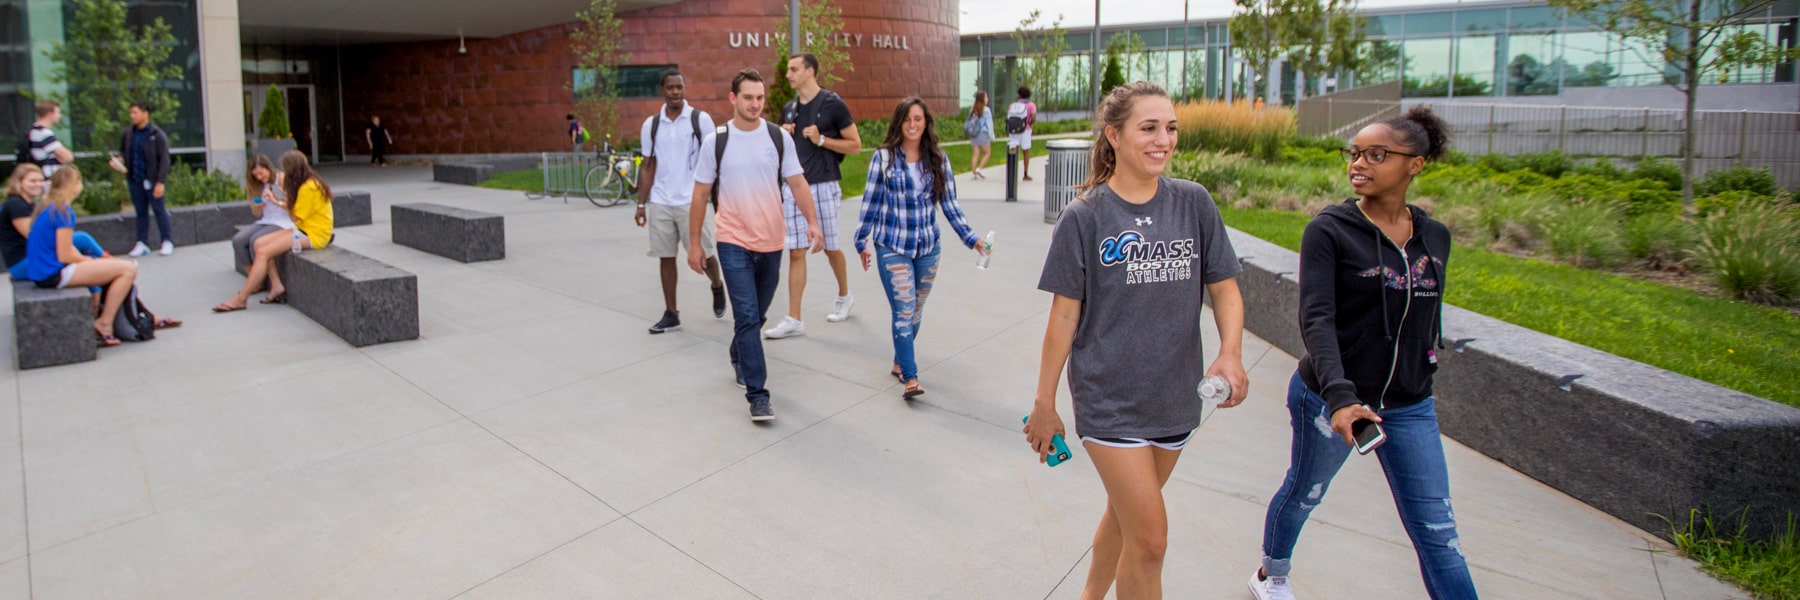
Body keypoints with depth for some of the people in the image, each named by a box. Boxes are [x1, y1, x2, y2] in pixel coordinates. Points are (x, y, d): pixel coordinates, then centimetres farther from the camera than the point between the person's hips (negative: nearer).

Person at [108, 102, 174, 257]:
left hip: (151, 180, -5)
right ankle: (142, 244, 15)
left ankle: (168, 242, 6)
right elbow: (123, 151, 23)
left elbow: (164, 159, -9)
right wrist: (119, 160, -2)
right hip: (134, 180, 5)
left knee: (159, 210, 0)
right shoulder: (129, 134, 9)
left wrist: (160, 182, -15)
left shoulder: (156, 134, -7)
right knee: (141, 212, 10)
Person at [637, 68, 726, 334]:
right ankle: (671, 315, 14)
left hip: (692, 201, -3)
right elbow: (648, 167, 10)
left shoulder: (701, 119, -2)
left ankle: (717, 287, 33)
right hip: (660, 203, 3)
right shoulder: (651, 124, 7)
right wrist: (641, 205, 6)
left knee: (704, 255, 1)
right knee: (666, 258, 6)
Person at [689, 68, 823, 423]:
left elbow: (797, 183, 2)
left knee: (757, 315, 17)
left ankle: (739, 356, 46)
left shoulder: (779, 137, 1)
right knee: (747, 317, -10)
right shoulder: (715, 142, -3)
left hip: (771, 241, 3)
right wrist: (694, 243, 1)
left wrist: (812, 221, -12)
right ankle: (757, 395, -7)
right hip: (733, 243, -3)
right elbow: (700, 195, 2)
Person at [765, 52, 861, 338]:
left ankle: (844, 296, 36)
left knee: (830, 248, 10)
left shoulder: (833, 104, -5)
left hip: (823, 186, -4)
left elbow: (855, 145, -5)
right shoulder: (789, 109, 12)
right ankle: (794, 319, 0)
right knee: (796, 252, 0)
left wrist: (821, 139, -15)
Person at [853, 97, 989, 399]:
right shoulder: (883, 158, -5)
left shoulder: (938, 160, 4)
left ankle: (900, 363, 32)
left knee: (916, 311, 13)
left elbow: (949, 204, 8)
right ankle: (910, 378, -10)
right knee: (904, 311, -11)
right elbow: (870, 202, 1)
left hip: (927, 247, 4)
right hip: (893, 247, -3)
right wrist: (862, 240, 3)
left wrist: (971, 238, 3)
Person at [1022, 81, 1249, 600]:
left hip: (1175, 396, 4)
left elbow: (1224, 287, 3)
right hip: (1108, 398, -4)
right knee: (1150, 539, -4)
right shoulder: (1085, 217, -9)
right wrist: (1044, 404, -2)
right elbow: (1065, 316, -6)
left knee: (1125, 513, 21)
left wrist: (1230, 353, -17)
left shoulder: (1194, 203, -1)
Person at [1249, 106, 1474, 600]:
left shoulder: (1435, 238, 1)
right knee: (1304, 493, 19)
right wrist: (1340, 396, -37)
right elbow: (1316, 319, -24)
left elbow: (1428, 317, 15)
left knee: (1436, 529, 3)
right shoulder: (1329, 230, -14)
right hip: (1330, 398, -3)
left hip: (1410, 407, 3)